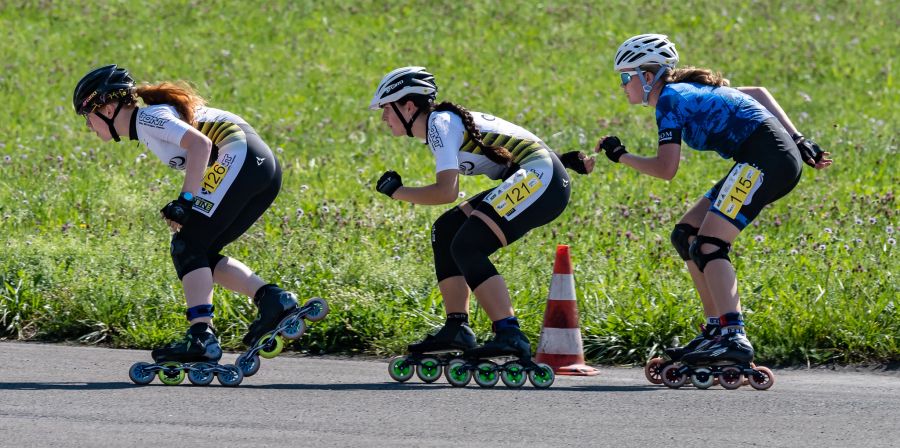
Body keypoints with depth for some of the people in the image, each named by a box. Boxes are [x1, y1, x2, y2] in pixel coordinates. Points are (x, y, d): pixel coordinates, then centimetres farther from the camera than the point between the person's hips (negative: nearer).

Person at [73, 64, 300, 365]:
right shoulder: (149, 126, 25)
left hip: (240, 158, -10)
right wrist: (186, 208, 16)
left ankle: (201, 337, -17)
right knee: (202, 255, 12)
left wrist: (185, 201, -20)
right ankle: (273, 299, 0)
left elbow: (200, 144, -18)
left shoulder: (147, 118, -4)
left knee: (187, 247, -8)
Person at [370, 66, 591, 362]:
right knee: (445, 231, 11)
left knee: (466, 246, -18)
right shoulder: (448, 120, 18)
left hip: (540, 180, -10)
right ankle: (457, 328, 7)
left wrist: (397, 192, -9)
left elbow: (446, 192, -22)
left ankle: (510, 336, -22)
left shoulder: (440, 124, -12)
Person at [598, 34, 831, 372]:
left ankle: (735, 338, -28)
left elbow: (666, 169, -11)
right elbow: (759, 94, 25)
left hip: (764, 158, -10)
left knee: (709, 246, -16)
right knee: (686, 235, 11)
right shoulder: (688, 90, 22)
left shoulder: (669, 99, -5)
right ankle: (717, 329, 9)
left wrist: (621, 156, 4)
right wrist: (798, 141, 20)